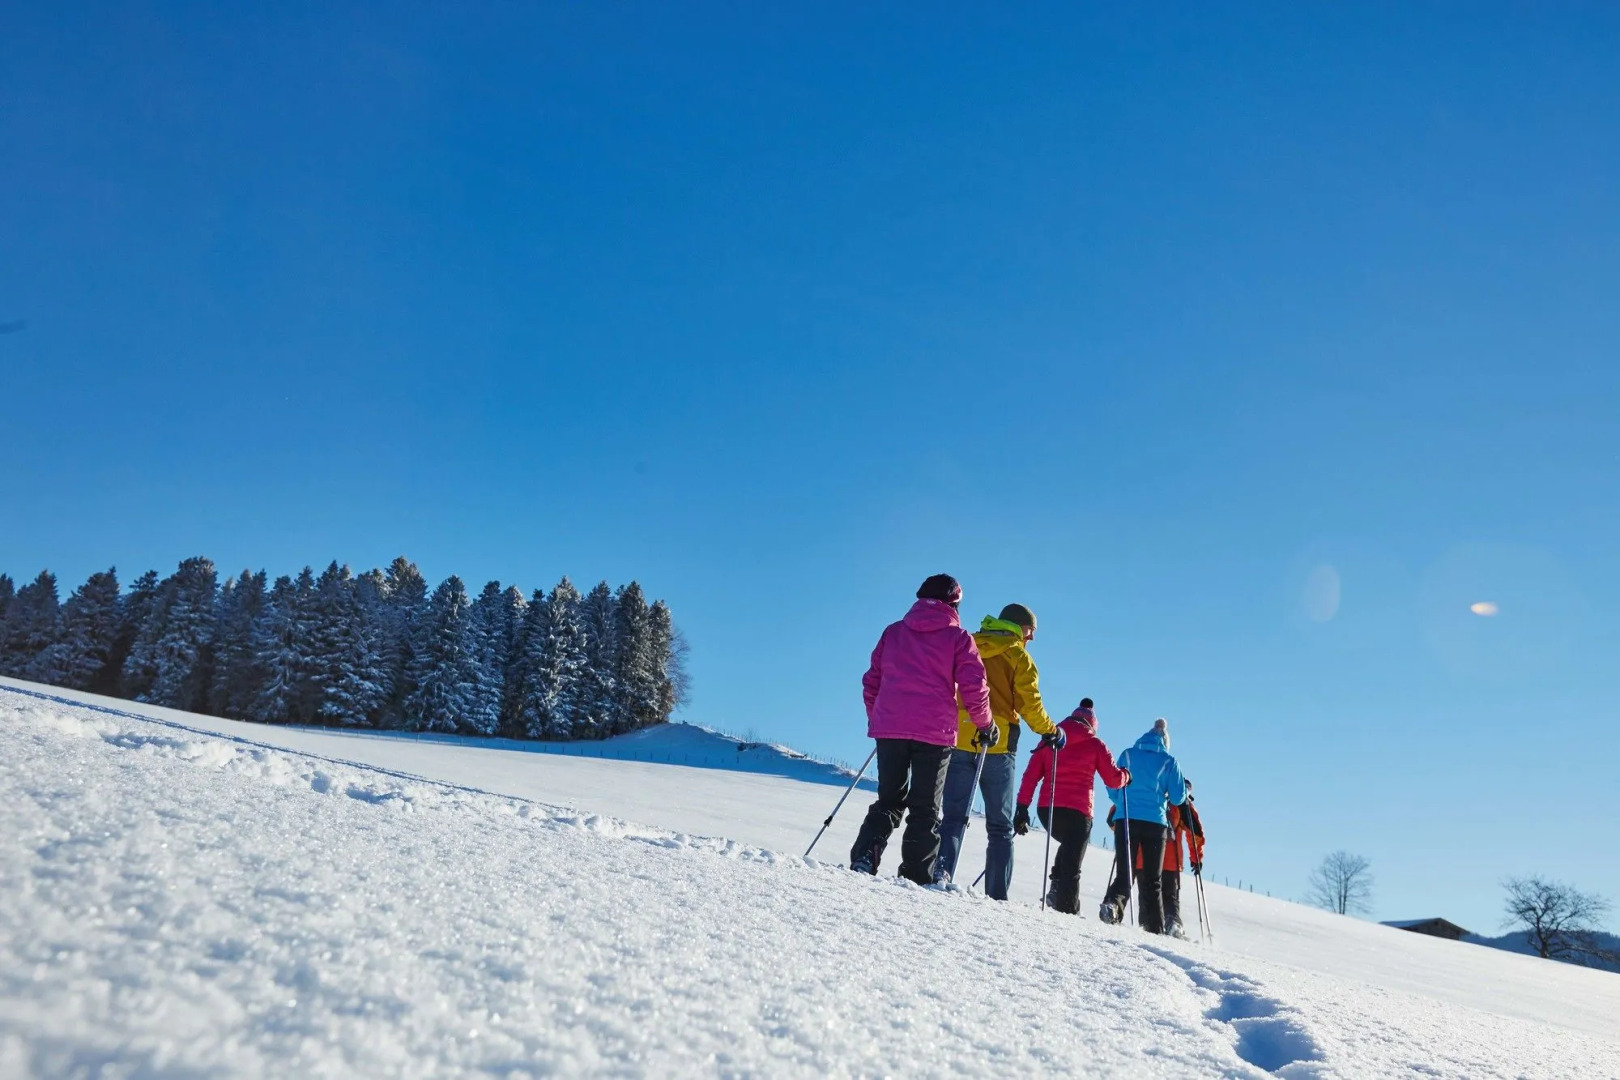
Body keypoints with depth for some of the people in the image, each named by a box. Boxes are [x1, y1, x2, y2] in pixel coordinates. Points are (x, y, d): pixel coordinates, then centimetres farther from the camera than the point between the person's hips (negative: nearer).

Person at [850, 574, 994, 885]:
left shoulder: (893, 631, 14)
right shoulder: (958, 637, 4)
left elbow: (871, 681, 16)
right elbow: (973, 687, -3)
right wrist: (986, 725, 11)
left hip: (888, 729, 3)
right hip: (934, 733, -3)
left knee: (888, 800, 14)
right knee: (925, 810, 6)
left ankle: (864, 857, -4)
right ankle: (917, 877, 2)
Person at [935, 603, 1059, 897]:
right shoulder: (1017, 655, 1)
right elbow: (1029, 704, -3)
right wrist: (1050, 731, 12)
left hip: (958, 741, 3)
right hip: (997, 746, -2)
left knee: (954, 816, 5)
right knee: (1000, 826, 8)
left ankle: (941, 871, -17)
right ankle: (997, 895, 3)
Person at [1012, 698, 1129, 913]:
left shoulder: (1050, 740, 13)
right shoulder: (1094, 744, 6)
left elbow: (1031, 775, 6)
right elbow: (1114, 779, 6)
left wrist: (1022, 808, 6)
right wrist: (1126, 775, 28)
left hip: (1046, 809, 4)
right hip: (1077, 811, -4)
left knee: (1069, 846, 30)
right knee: (1071, 867, 3)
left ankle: (1056, 889, 14)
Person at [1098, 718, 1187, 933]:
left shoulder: (1128, 755, 9)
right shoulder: (1169, 762, 6)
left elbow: (1113, 790, 10)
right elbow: (1178, 798, 4)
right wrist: (1184, 791, 26)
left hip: (1125, 820, 1)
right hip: (1155, 823, -1)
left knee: (1124, 874, 2)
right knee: (1152, 879, 9)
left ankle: (1113, 903, -27)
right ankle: (1155, 929, 4)